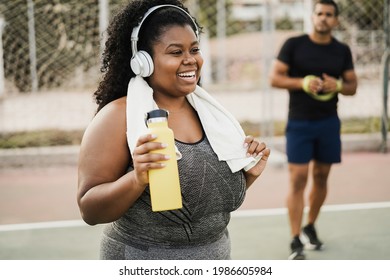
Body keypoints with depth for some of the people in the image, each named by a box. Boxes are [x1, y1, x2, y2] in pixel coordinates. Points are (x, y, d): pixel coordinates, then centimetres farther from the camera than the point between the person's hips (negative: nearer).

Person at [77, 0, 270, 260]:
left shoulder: (207, 111, 1)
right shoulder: (118, 116, -15)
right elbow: (89, 210, -17)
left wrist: (248, 174, -5)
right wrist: (137, 180, -31)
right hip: (143, 267, -5)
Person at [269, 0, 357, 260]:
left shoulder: (342, 51, 5)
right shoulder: (293, 45, -4)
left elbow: (352, 86, 9)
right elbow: (275, 78, -5)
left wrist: (338, 85, -13)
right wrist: (303, 83, -20)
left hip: (329, 123, 4)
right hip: (299, 123, -3)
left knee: (321, 177, 11)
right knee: (298, 179, -9)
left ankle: (310, 227, 32)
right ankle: (296, 242, -4)